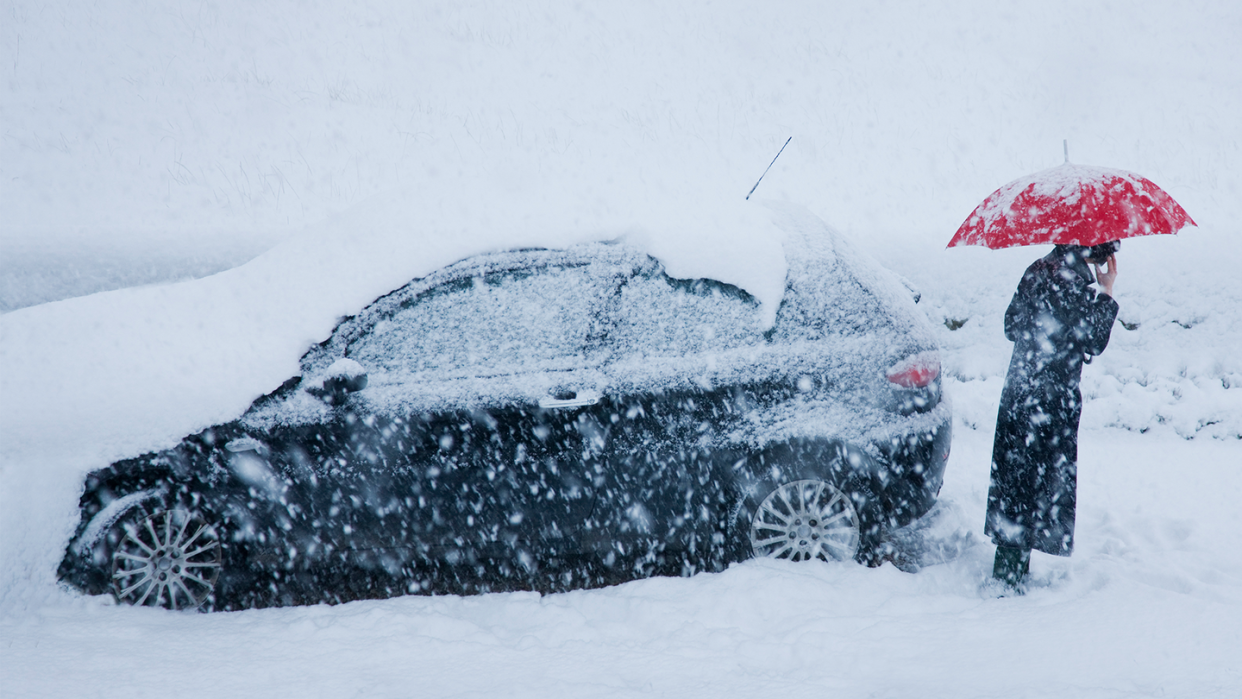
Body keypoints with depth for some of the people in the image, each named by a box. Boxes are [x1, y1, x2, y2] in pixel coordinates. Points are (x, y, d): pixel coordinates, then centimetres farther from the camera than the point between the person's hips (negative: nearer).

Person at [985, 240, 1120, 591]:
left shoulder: (1038, 269, 9)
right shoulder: (1073, 278, -16)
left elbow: (1011, 327, 15)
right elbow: (1093, 342, -15)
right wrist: (1107, 291, -8)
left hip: (1018, 394, 8)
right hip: (1052, 400, -8)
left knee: (1017, 480, 13)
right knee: (1036, 483, -1)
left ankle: (1013, 569, 22)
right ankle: (1009, 577, 3)